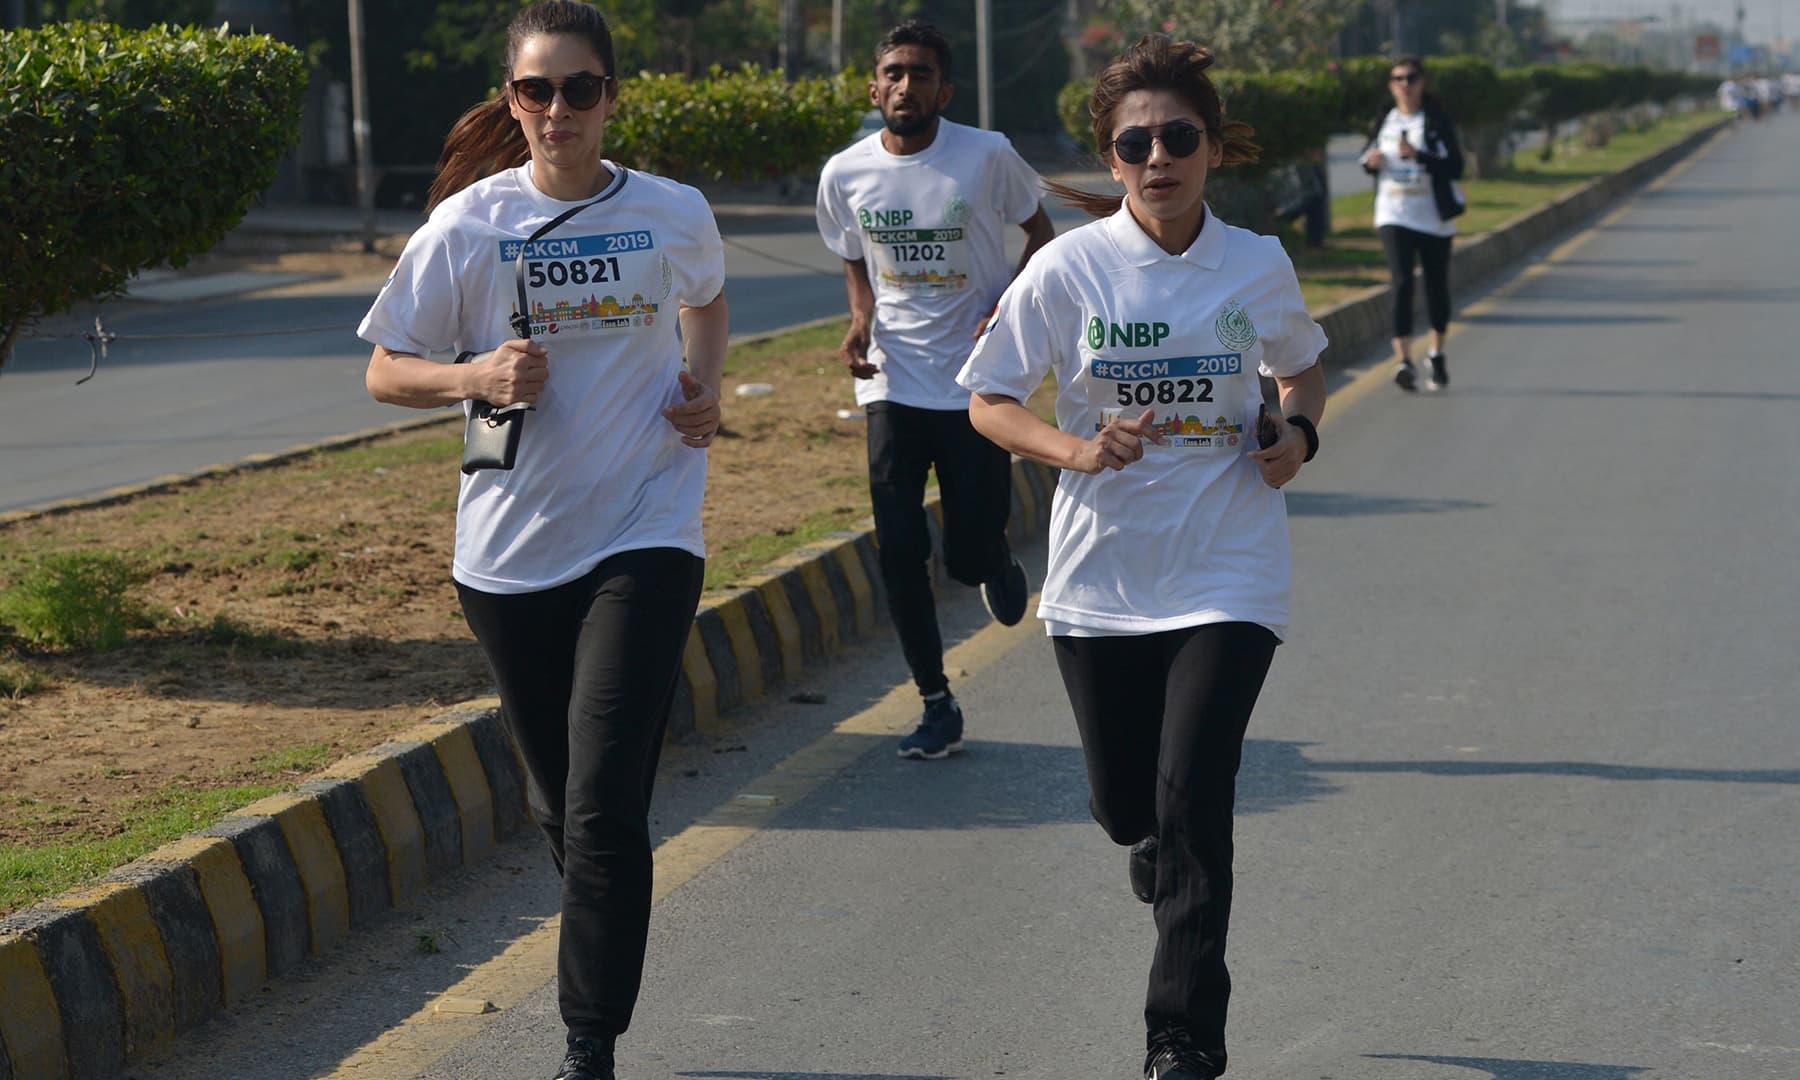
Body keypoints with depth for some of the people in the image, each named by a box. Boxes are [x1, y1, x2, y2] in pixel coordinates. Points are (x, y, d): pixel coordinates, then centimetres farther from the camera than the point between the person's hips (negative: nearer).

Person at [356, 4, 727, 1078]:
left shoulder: (675, 215, 0)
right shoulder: (470, 224, -4)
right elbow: (385, 372, 2)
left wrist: (704, 388, 4)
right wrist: (477, 374, -17)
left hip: (645, 537, -1)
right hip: (513, 548, 1)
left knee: (604, 808, -13)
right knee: (560, 804, 13)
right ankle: (602, 978, 40)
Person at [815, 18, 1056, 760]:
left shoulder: (988, 157, -11)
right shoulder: (844, 175, -2)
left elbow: (1039, 234, 3)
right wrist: (860, 322, -4)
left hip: (978, 387, -2)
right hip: (894, 386, 2)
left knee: (969, 555, -1)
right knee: (899, 553, -2)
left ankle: (996, 563, 38)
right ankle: (937, 707, 11)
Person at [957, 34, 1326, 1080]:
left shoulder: (1260, 266, -1)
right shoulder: (1069, 269, -6)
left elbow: (1302, 367, 19)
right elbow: (989, 402, 0)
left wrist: (1299, 433, -3)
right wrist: (1074, 449, -19)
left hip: (1227, 578, -1)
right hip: (1102, 573, 1)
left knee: (1192, 801, -12)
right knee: (1124, 806, 11)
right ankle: (1157, 841, 51)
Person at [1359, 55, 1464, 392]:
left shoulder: (1437, 122, -4)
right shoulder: (1384, 122, 7)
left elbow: (1455, 167, -13)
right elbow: (1368, 159, 19)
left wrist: (1417, 156, -26)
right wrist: (1371, 162, -5)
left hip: (1434, 218, -1)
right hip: (1394, 217, 1)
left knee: (1436, 285, 10)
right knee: (1401, 282, -14)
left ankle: (1437, 353, 31)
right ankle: (1403, 360, -21)